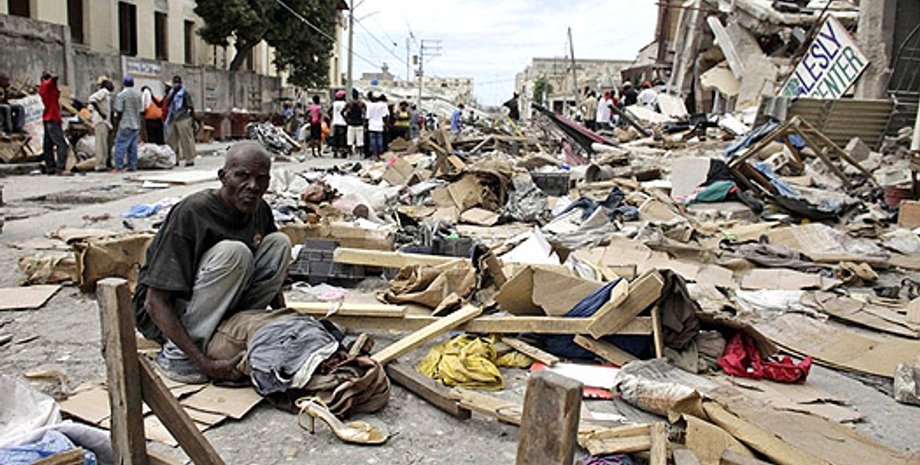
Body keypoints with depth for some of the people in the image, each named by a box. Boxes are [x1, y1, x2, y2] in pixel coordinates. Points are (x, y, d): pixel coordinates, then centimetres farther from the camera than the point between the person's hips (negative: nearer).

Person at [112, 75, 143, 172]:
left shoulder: (121, 95, -8)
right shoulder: (139, 94, 9)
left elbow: (119, 112, -9)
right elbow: (141, 111, 9)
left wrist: (116, 126, -2)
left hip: (125, 125, -6)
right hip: (136, 125, 6)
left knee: (120, 146, -3)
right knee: (133, 147, 9)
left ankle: (119, 167, -7)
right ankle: (133, 166, 9)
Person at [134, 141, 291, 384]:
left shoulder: (260, 210, -3)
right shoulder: (191, 213, -25)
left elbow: (271, 274, 14)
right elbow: (156, 303, -26)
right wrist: (204, 363, -31)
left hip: (213, 310, 7)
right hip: (165, 318, -6)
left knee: (279, 243, -8)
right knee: (234, 252, -31)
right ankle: (176, 354, -21)